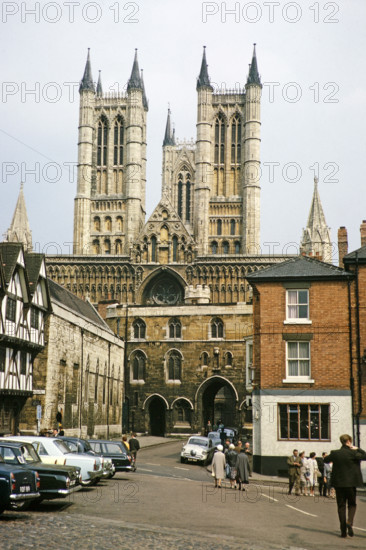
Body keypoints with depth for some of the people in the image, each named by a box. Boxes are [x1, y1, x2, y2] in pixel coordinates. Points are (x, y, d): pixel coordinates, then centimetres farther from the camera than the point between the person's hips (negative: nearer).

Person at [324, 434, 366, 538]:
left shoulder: (335, 453, -2)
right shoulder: (353, 453, -11)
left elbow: (326, 460, 15)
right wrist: (357, 449, 4)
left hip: (338, 483, 2)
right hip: (351, 482, -2)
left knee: (341, 506, 9)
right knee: (352, 504, 14)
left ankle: (343, 531, 7)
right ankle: (349, 522, -11)